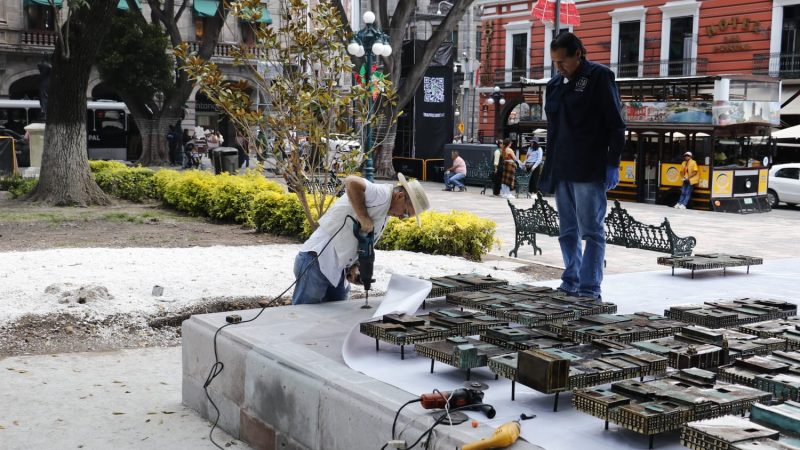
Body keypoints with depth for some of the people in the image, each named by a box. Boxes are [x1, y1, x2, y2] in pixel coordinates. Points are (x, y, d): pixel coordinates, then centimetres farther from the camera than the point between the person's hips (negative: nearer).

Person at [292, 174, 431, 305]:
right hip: (317, 260, -10)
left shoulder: (385, 214, 16)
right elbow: (352, 182, -35)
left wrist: (353, 267, 4)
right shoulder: (382, 195, -15)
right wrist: (364, 218, -29)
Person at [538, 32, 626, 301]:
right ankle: (570, 283, 19)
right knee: (568, 231, 11)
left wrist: (612, 164, -11)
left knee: (591, 231, -4)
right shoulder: (555, 84, 16)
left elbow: (616, 125, -6)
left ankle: (590, 289, -1)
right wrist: (549, 171, 18)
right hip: (561, 172, 7)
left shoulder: (599, 77, -3)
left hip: (589, 172, -7)